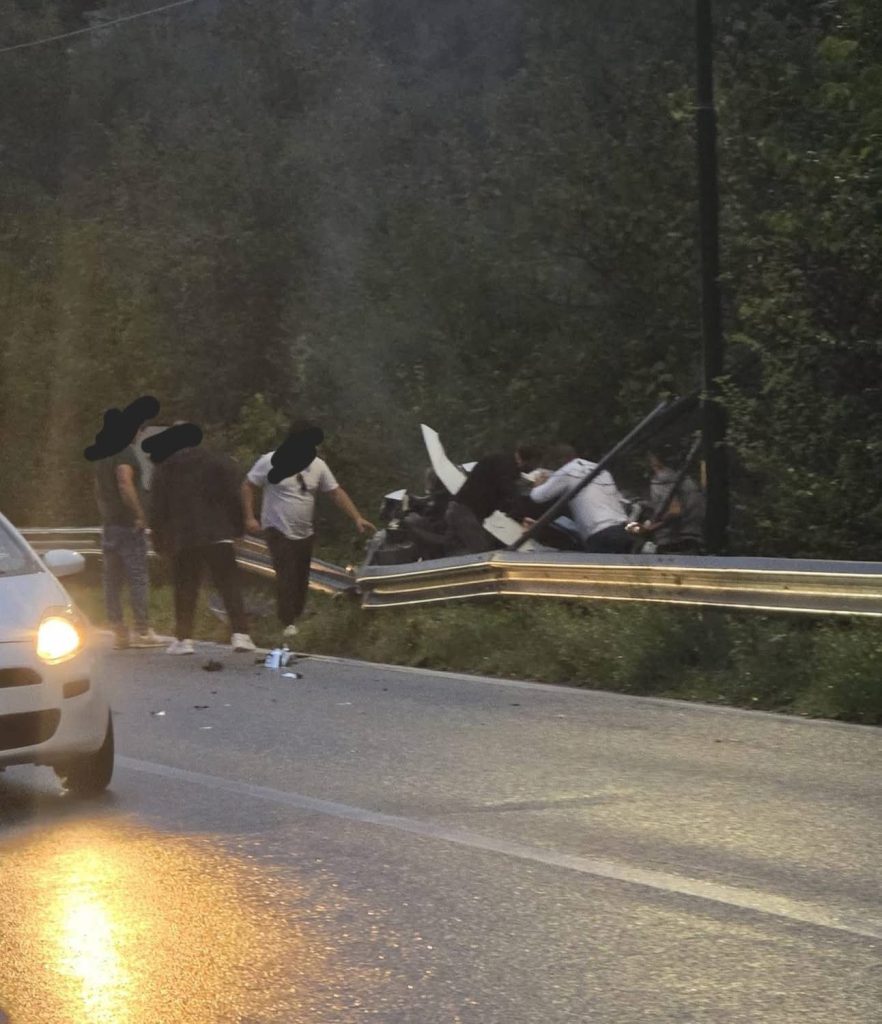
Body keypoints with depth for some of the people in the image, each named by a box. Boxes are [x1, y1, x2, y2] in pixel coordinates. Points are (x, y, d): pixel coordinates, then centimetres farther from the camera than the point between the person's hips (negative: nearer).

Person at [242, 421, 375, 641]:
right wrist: (250, 517, -15)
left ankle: (297, 618, 26)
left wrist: (357, 518, -6)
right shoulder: (271, 462, -13)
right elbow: (248, 486, -6)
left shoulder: (317, 466, -1)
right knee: (286, 576, -16)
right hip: (278, 530, -5)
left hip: (305, 533, 5)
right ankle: (287, 623, -17)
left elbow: (336, 492, 2)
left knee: (301, 578, 11)